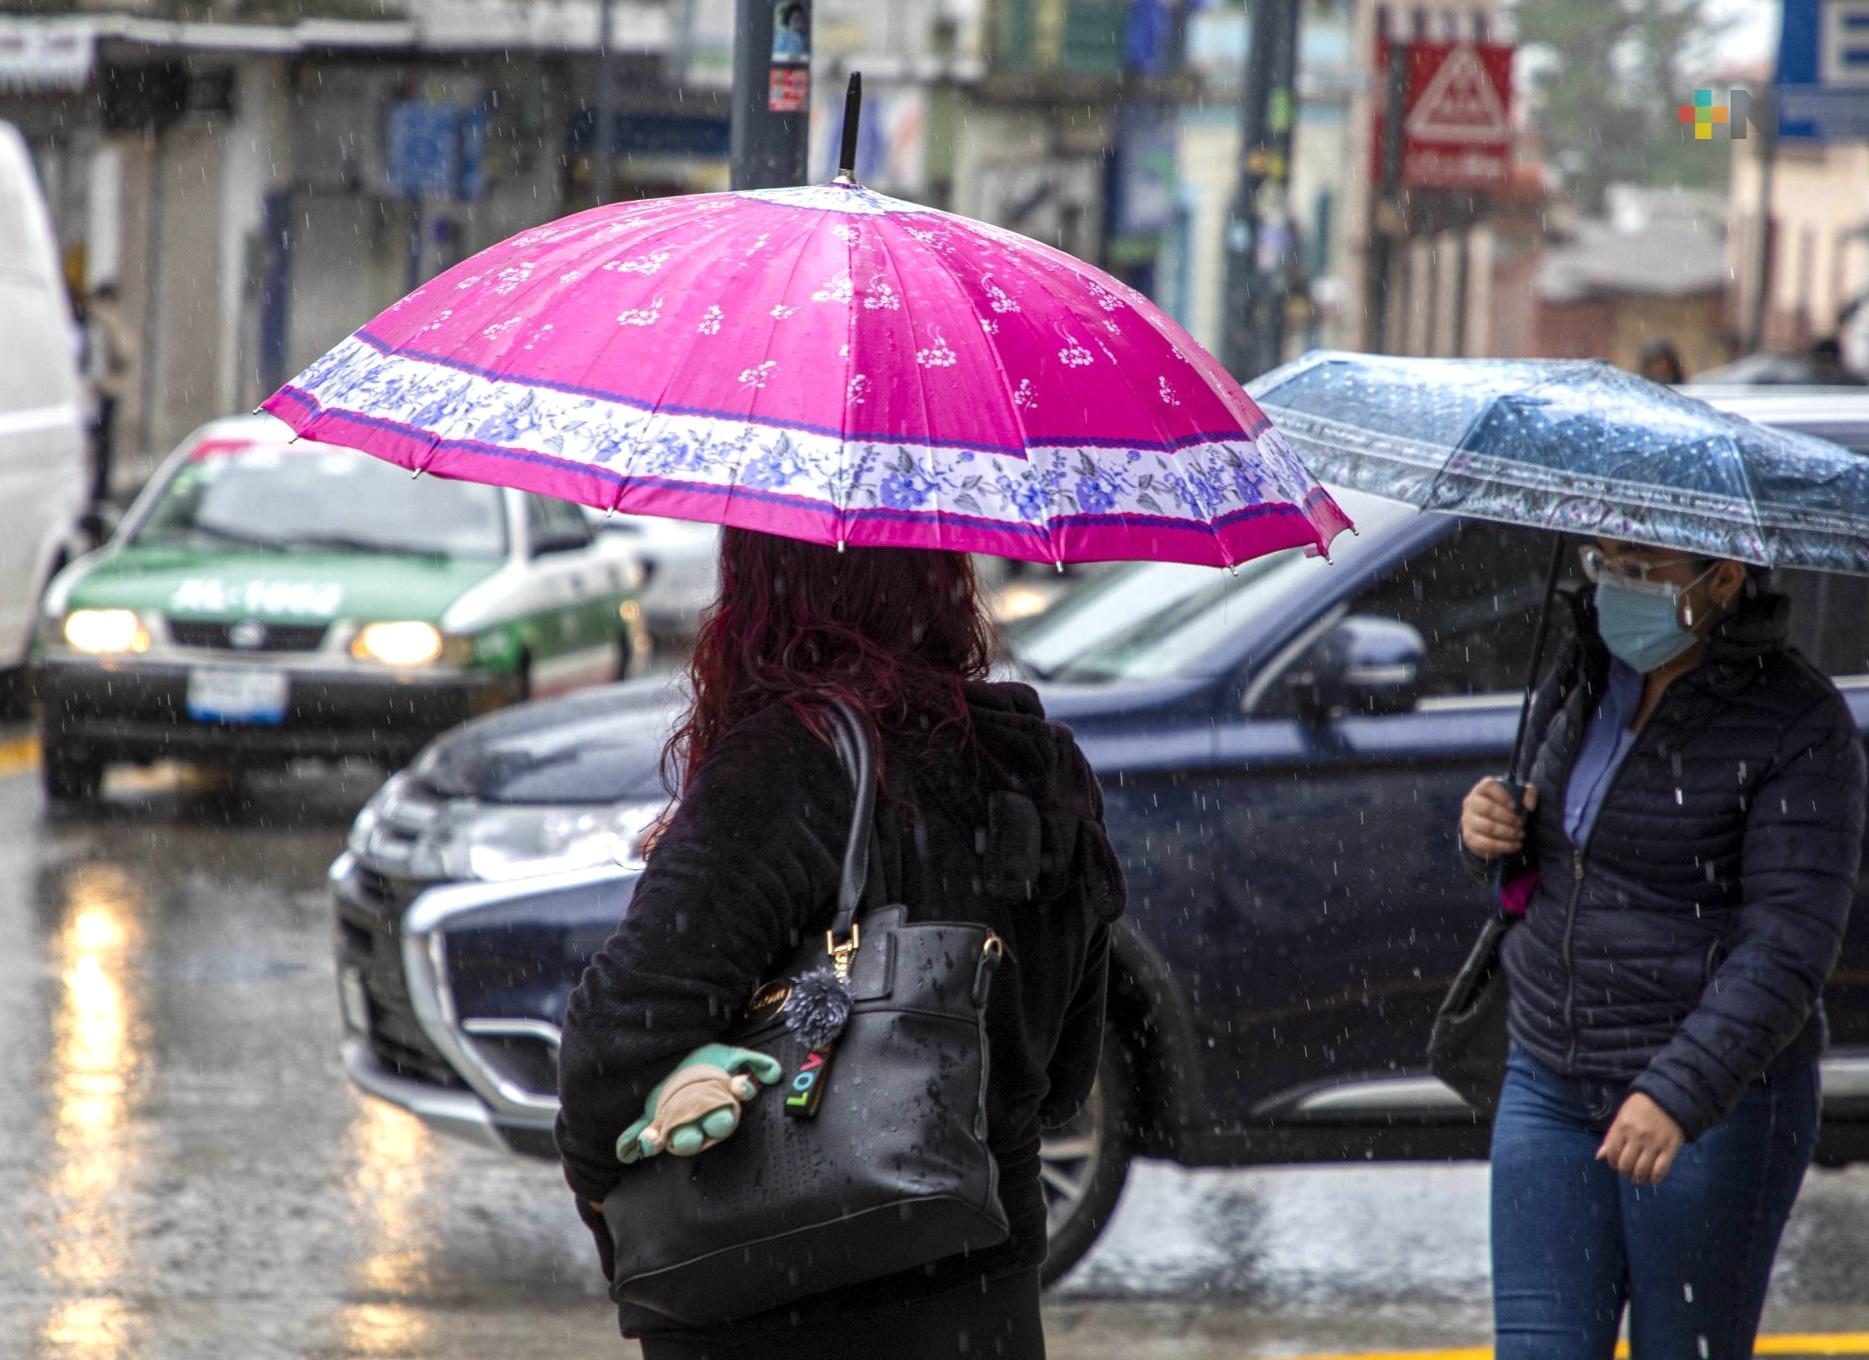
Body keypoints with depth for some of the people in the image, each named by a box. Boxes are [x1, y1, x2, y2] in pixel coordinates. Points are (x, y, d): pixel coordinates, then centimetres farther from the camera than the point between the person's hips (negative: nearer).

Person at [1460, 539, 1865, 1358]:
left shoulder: (1800, 730, -14)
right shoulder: (1584, 680, 7)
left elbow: (1788, 951, -22)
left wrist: (1677, 1097, -32)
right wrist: (1490, 830, -2)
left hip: (1713, 1101, -6)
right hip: (1551, 1081, 6)